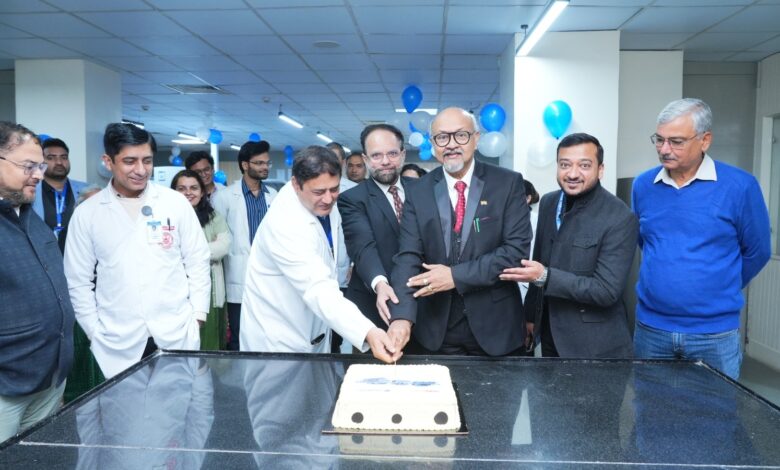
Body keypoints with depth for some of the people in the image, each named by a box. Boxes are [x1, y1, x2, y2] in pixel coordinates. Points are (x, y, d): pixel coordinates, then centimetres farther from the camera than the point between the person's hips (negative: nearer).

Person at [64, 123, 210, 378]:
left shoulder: (176, 202, -1)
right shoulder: (86, 213, -1)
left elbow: (198, 263, 3)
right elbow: (79, 282, 4)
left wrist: (197, 317, 0)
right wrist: (95, 333, 2)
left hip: (177, 336, 0)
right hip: (118, 345, 0)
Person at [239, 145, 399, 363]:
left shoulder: (326, 205, -6)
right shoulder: (284, 223, -31)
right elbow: (317, 288, -41)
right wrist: (367, 332, -52)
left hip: (316, 329, 8)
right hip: (278, 339, -7)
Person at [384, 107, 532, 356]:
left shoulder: (508, 183, -6)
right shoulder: (418, 192, -1)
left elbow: (517, 249, -13)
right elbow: (408, 257, -8)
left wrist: (456, 276, -20)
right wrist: (402, 316, -23)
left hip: (495, 327, -1)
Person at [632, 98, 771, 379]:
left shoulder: (740, 186, -10)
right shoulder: (643, 185, 0)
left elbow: (757, 252, 1)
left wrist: (718, 292, 10)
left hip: (715, 333, -3)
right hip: (650, 327, 3)